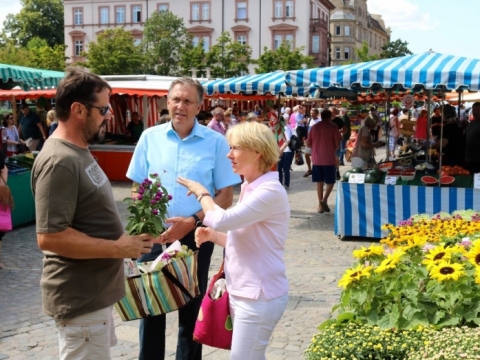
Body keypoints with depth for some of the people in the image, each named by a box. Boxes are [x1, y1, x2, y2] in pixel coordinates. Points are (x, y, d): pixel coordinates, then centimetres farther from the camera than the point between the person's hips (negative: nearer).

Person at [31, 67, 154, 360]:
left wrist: (122, 238, 7)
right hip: (81, 298, -10)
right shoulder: (59, 162, -23)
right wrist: (118, 248, -23)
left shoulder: (78, 152, 9)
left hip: (95, 291, 10)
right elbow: (49, 236, -29)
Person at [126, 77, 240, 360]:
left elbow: (226, 196, -5)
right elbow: (139, 188, 7)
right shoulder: (150, 137, 1)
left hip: (195, 236, -1)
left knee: (191, 308, 12)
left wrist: (192, 221, -17)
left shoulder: (215, 142, -5)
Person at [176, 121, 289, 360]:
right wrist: (212, 235, 2)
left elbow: (221, 220, -28)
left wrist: (201, 192, -9)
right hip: (242, 292, 9)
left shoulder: (270, 191, -20)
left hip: (259, 296, -9)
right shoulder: (250, 188, 10)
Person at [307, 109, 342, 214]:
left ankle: (320, 205, 10)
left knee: (319, 182, 10)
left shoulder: (314, 127, 6)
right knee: (330, 181, 8)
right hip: (329, 159, -3)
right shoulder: (333, 127, -5)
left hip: (316, 159, 3)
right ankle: (324, 200, -12)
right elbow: (337, 144, -8)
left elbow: (308, 144, 8)